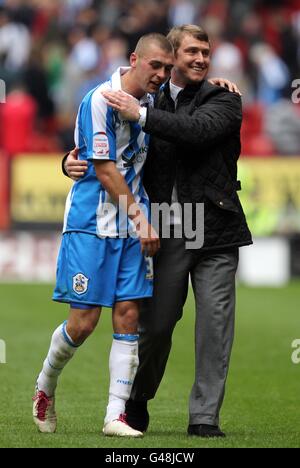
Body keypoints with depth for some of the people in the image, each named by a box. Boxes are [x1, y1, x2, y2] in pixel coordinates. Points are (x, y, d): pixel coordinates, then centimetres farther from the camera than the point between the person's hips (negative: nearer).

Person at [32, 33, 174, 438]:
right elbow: (105, 170, -14)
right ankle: (45, 388, 21)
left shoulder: (153, 102, 9)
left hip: (134, 227, 6)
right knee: (83, 323, -6)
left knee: (128, 316, -2)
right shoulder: (100, 100, -13)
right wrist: (141, 218, -14)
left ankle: (116, 415, -1)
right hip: (91, 223, -6)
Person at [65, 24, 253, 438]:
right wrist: (75, 162, -5)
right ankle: (138, 399, 27)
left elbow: (199, 131, -19)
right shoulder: (150, 103, 10)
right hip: (167, 234, 1)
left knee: (215, 323, -4)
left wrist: (142, 116, -20)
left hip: (216, 233, -1)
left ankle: (205, 416, 2)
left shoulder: (224, 100, 2)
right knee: (155, 323, 4)